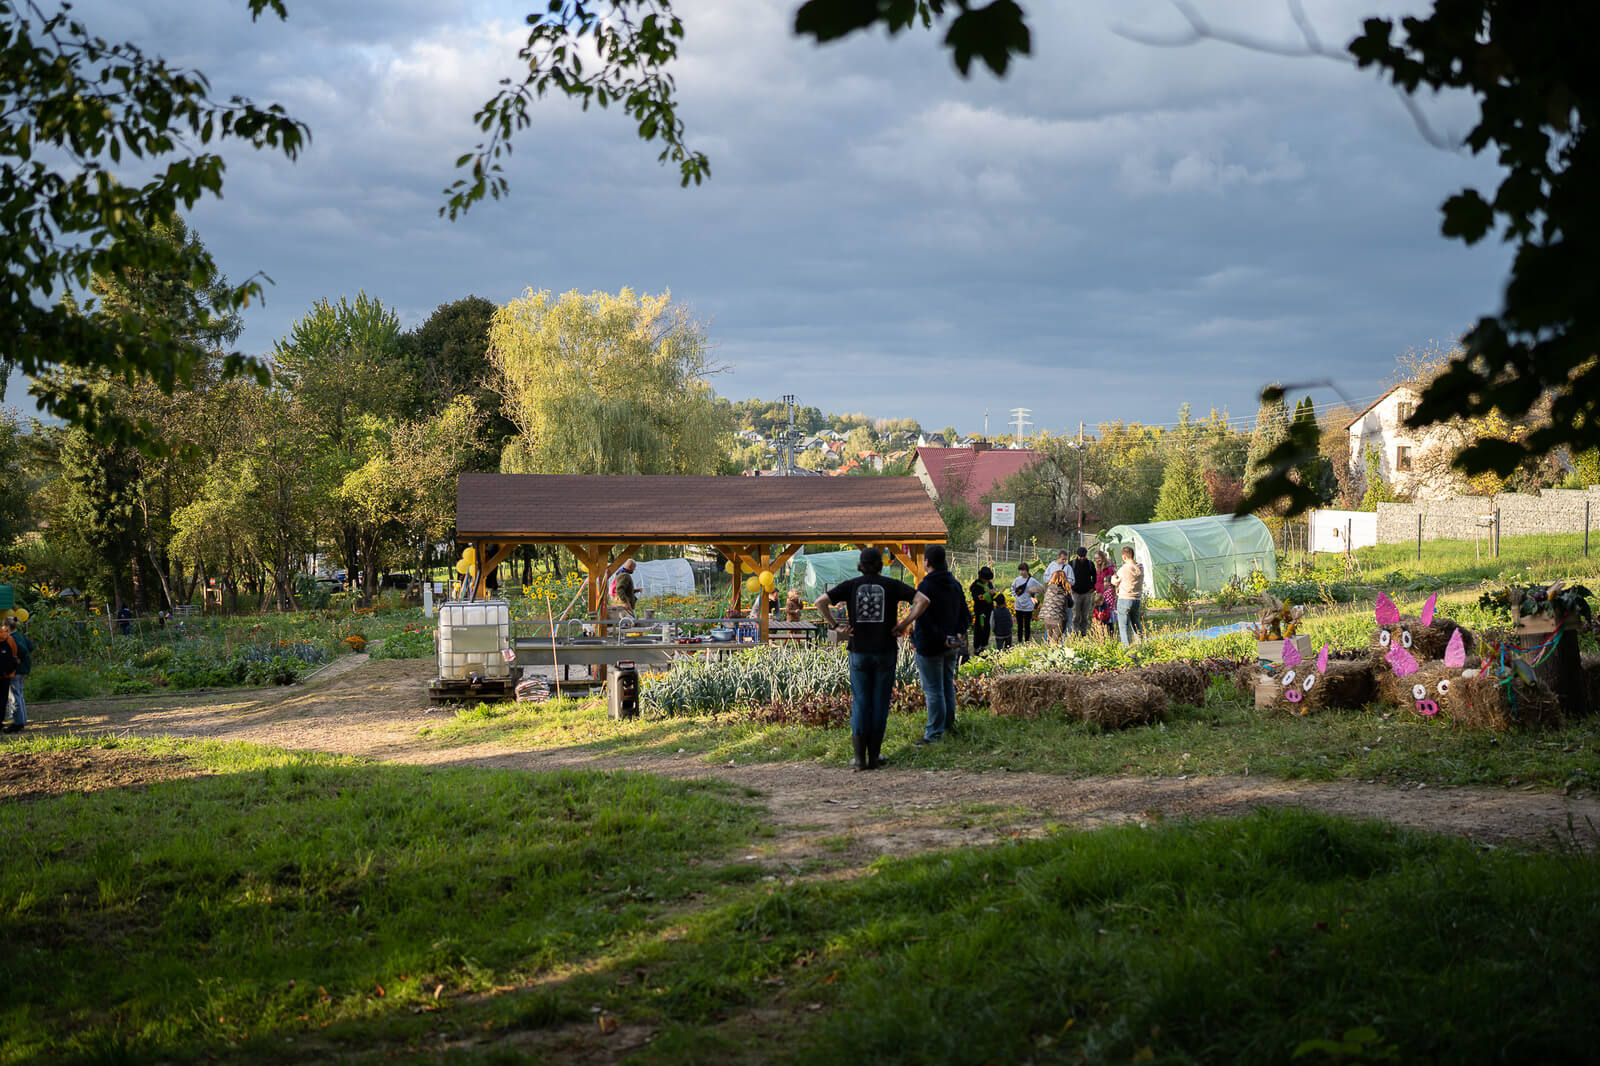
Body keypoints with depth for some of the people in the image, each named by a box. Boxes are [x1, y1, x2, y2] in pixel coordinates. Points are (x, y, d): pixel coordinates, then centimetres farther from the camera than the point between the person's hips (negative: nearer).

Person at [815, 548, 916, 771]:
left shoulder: (851, 585, 2)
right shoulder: (891, 585, 1)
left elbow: (821, 601, -10)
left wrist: (835, 626, -3)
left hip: (859, 652, 1)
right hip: (885, 651, -1)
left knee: (860, 703, 5)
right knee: (880, 703, 7)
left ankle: (859, 758, 0)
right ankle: (874, 756, 10)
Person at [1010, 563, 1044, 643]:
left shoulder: (1032, 580, -8)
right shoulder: (1017, 580, 2)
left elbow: (1042, 588, 2)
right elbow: (1012, 587, 22)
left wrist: (1034, 595, -4)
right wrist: (1015, 595, 9)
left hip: (1028, 607, -3)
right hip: (1019, 607, 3)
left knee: (1027, 626, 5)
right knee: (1019, 626, 9)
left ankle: (1026, 643, 14)